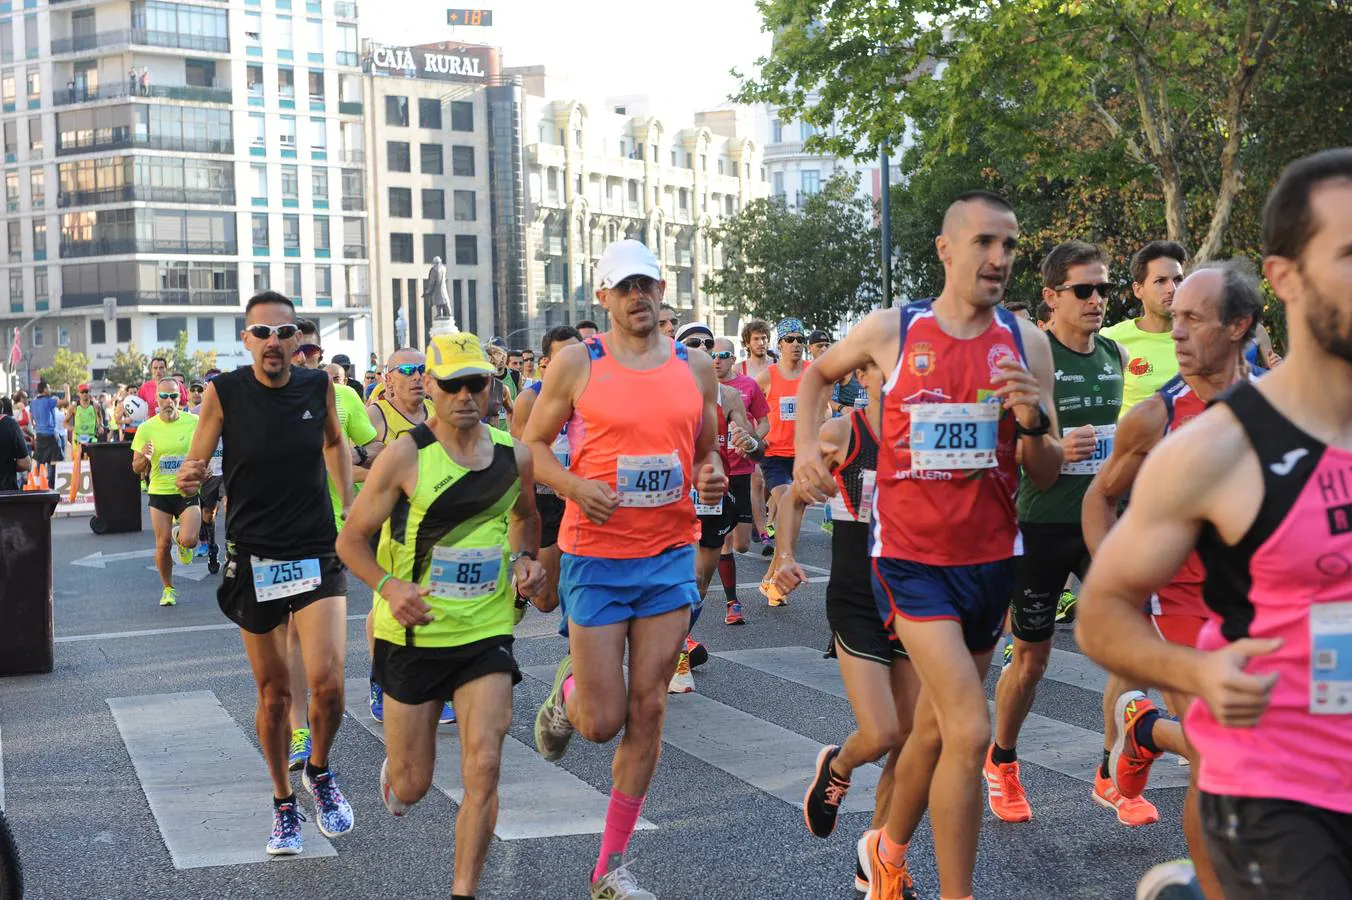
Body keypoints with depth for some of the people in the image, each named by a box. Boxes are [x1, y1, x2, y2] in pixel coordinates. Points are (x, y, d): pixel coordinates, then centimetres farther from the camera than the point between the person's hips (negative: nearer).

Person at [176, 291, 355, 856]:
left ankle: (319, 772, 16)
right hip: (254, 560, 0)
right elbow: (196, 462, -4)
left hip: (318, 554, 1)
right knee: (273, 693, 7)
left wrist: (351, 507, 12)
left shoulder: (318, 386, -2)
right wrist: (189, 478, -27)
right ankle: (284, 805, 28)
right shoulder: (223, 393, -8)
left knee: (327, 682, -15)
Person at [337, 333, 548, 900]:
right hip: (413, 633, -2)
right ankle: (393, 769, 48)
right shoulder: (405, 456, -12)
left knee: (483, 769, -11)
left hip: (487, 631, 2)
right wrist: (389, 586, -22)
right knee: (412, 785, 9)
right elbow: (351, 540, -5)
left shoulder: (514, 455, 0)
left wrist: (526, 559, 2)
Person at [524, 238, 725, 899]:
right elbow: (534, 444, 3)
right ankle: (567, 692, 36)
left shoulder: (695, 367, 7)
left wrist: (712, 477, -6)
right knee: (602, 721, -2)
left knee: (647, 711, 3)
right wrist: (576, 487, -15)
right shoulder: (577, 363, -2)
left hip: (670, 554, 3)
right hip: (596, 556, -3)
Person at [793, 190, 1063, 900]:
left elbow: (1046, 476, 1)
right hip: (913, 557, -3)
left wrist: (1032, 420, -19)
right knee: (970, 732, -16)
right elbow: (818, 372, 16)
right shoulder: (891, 330, -6)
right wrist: (805, 444, 1)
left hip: (991, 559, 3)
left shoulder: (1026, 342, -1)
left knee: (935, 727, 17)